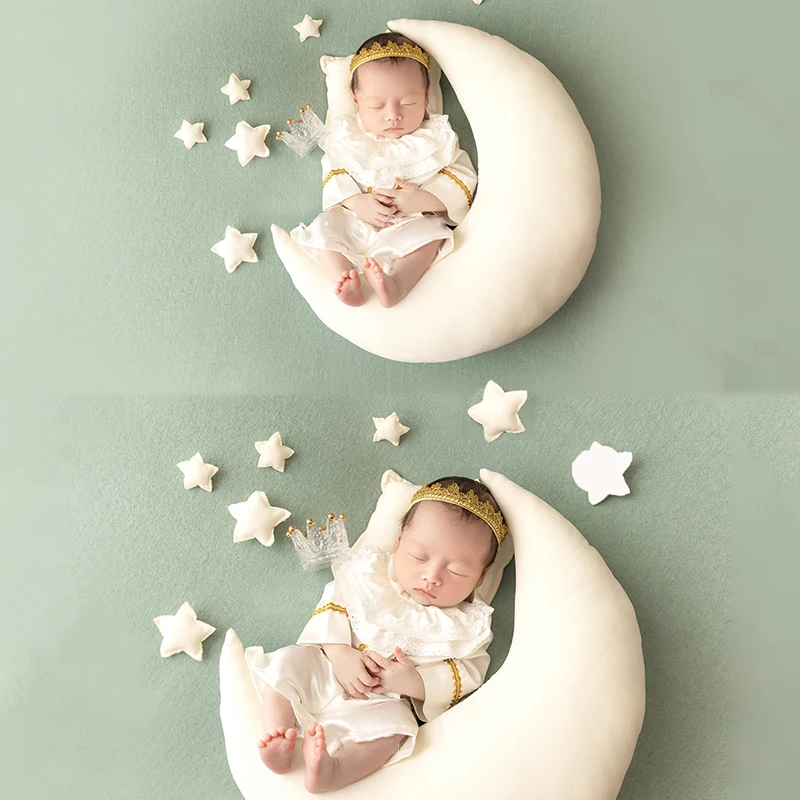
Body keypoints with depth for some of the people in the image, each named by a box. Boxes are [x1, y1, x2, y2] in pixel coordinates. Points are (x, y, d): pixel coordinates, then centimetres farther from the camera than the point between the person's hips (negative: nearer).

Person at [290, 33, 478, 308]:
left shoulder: (435, 137, -1)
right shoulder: (347, 135, 4)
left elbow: (462, 178, -6)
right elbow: (334, 173, 0)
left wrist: (421, 200, -22)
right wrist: (358, 202, -20)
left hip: (412, 223, -2)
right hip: (355, 222, 2)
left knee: (429, 231, -31)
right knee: (324, 226, -20)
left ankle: (397, 283, -50)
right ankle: (343, 280, -36)